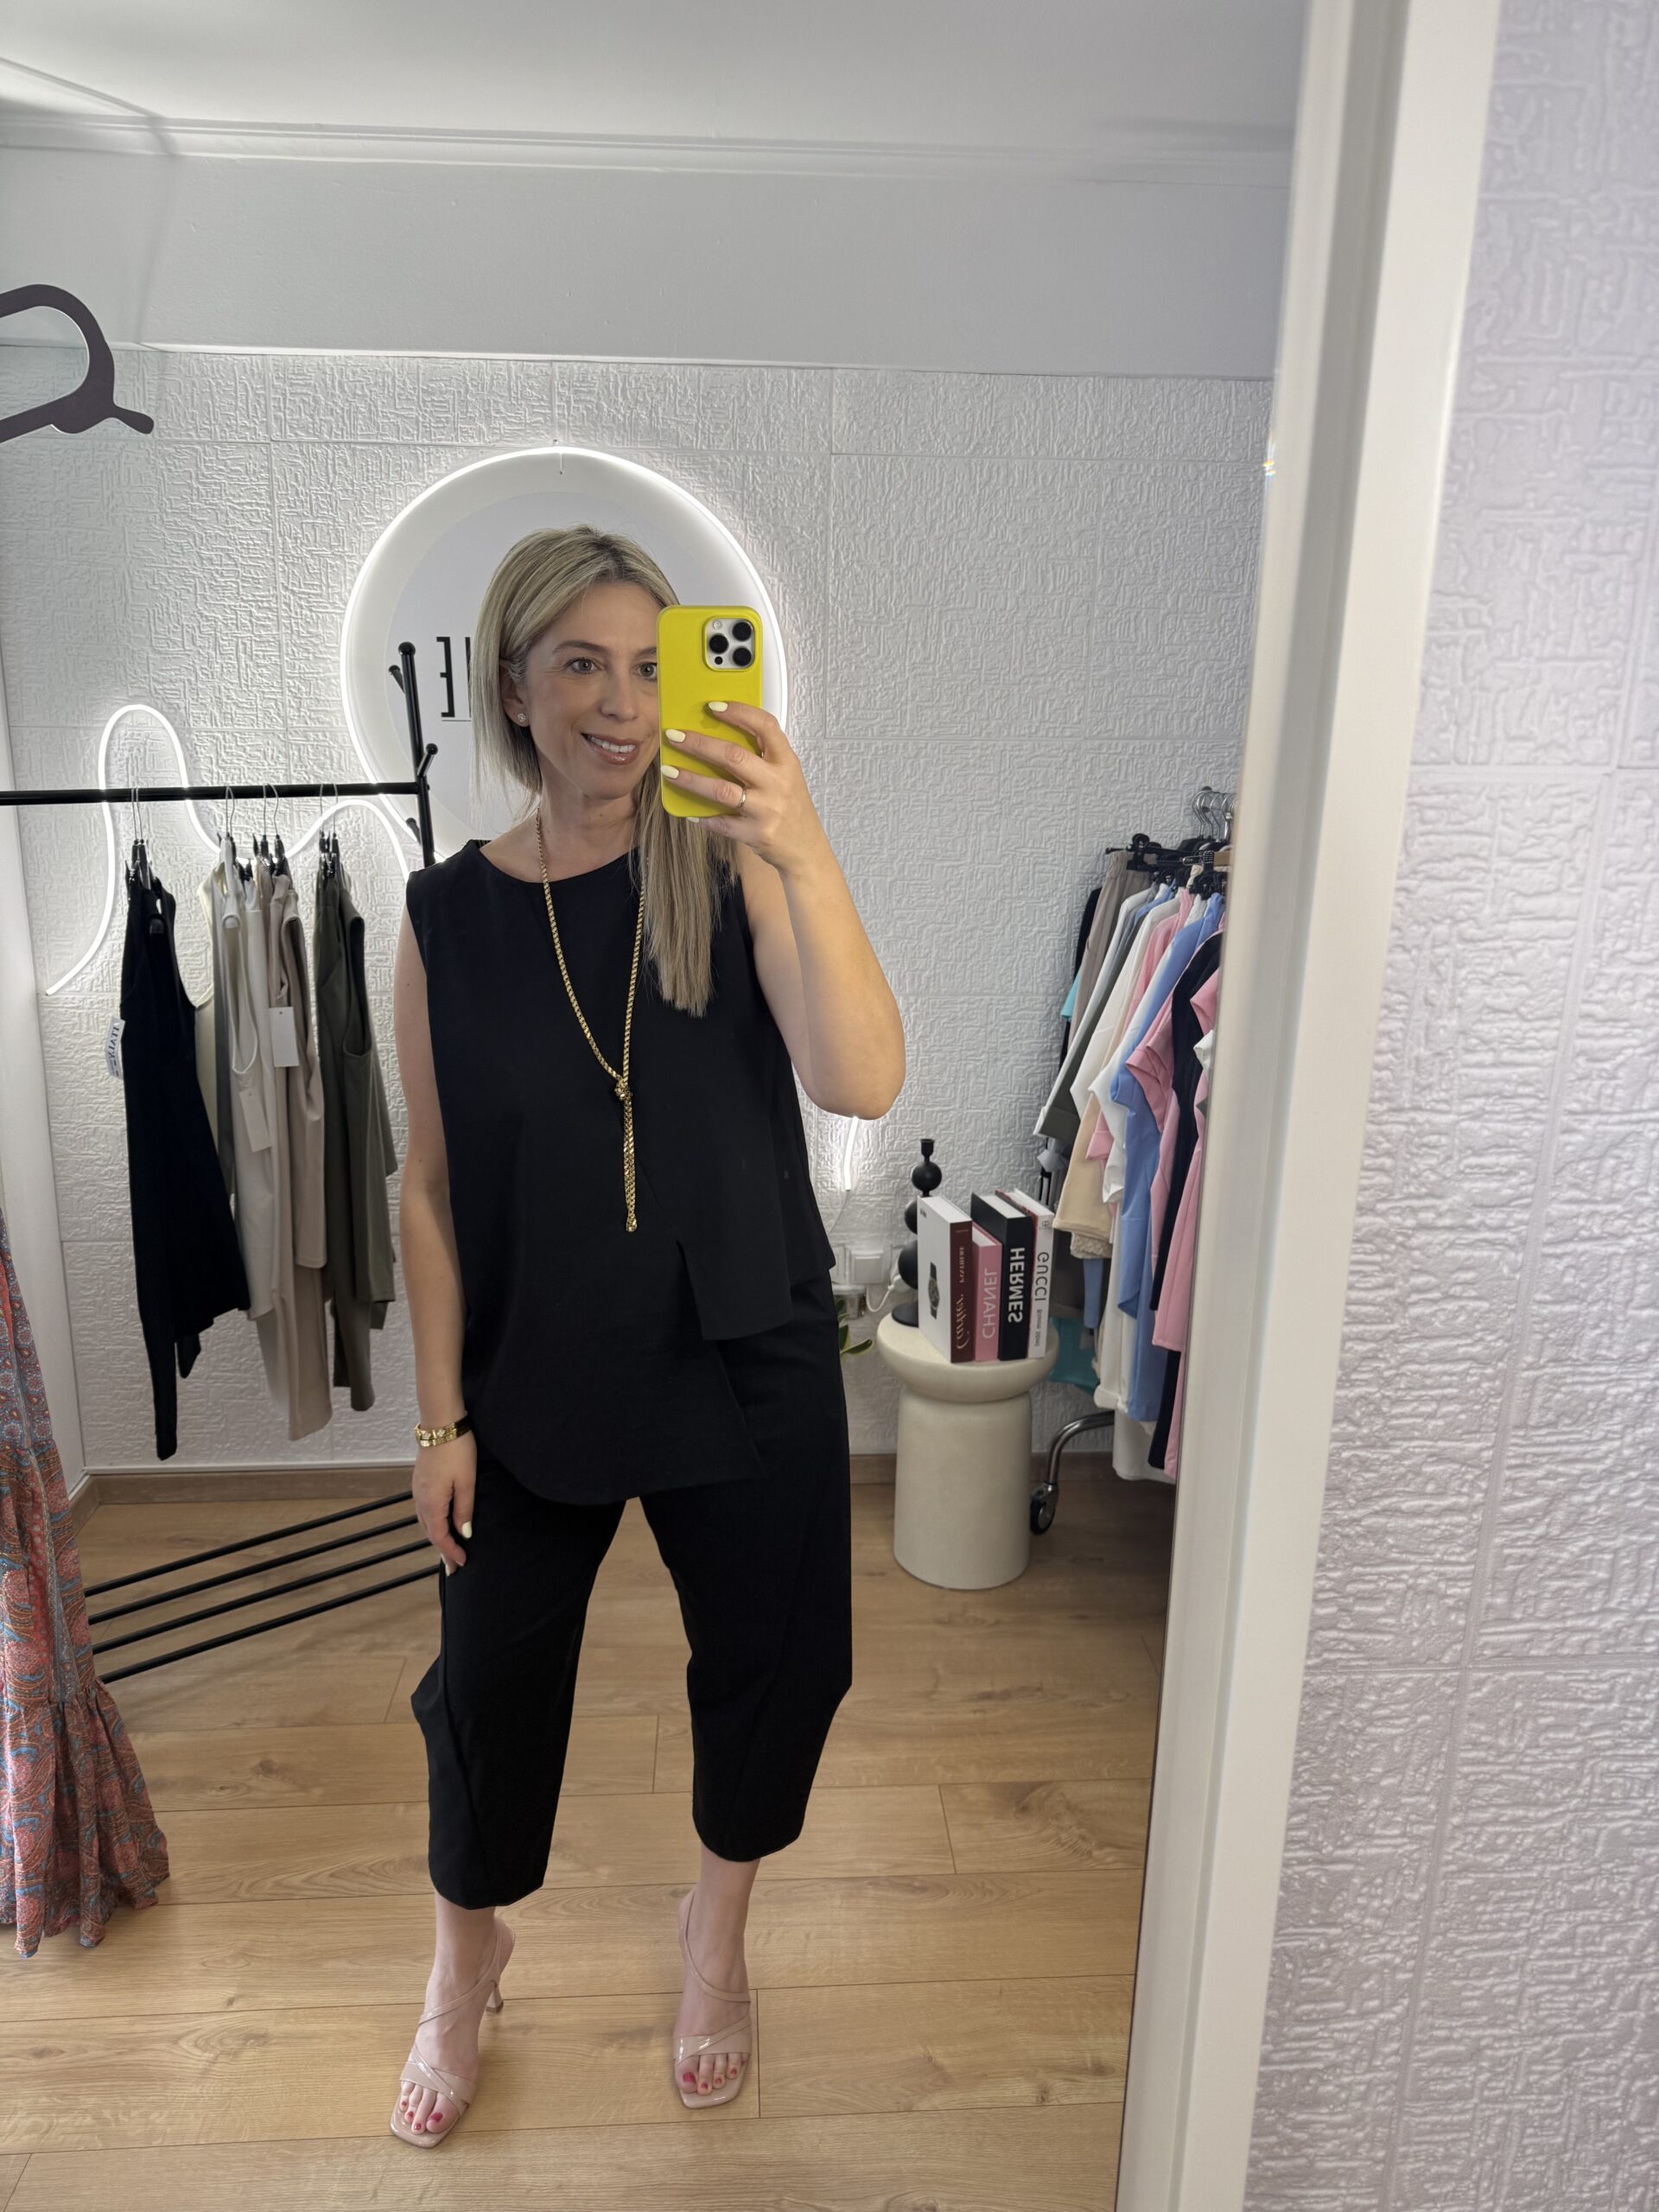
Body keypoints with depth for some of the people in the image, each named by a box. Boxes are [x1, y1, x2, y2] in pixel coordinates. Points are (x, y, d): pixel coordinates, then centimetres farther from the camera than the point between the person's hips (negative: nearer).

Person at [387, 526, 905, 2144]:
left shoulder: (731, 869, -10)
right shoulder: (449, 915, -6)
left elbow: (863, 1083, -25)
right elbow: (431, 1187, -1)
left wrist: (805, 859, -39)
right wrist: (442, 1416, -1)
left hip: (747, 1371, 0)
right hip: (534, 1384, 1)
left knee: (772, 1666, 16)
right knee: (489, 1686, 16)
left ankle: (716, 1930, 49)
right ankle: (466, 1964, 49)